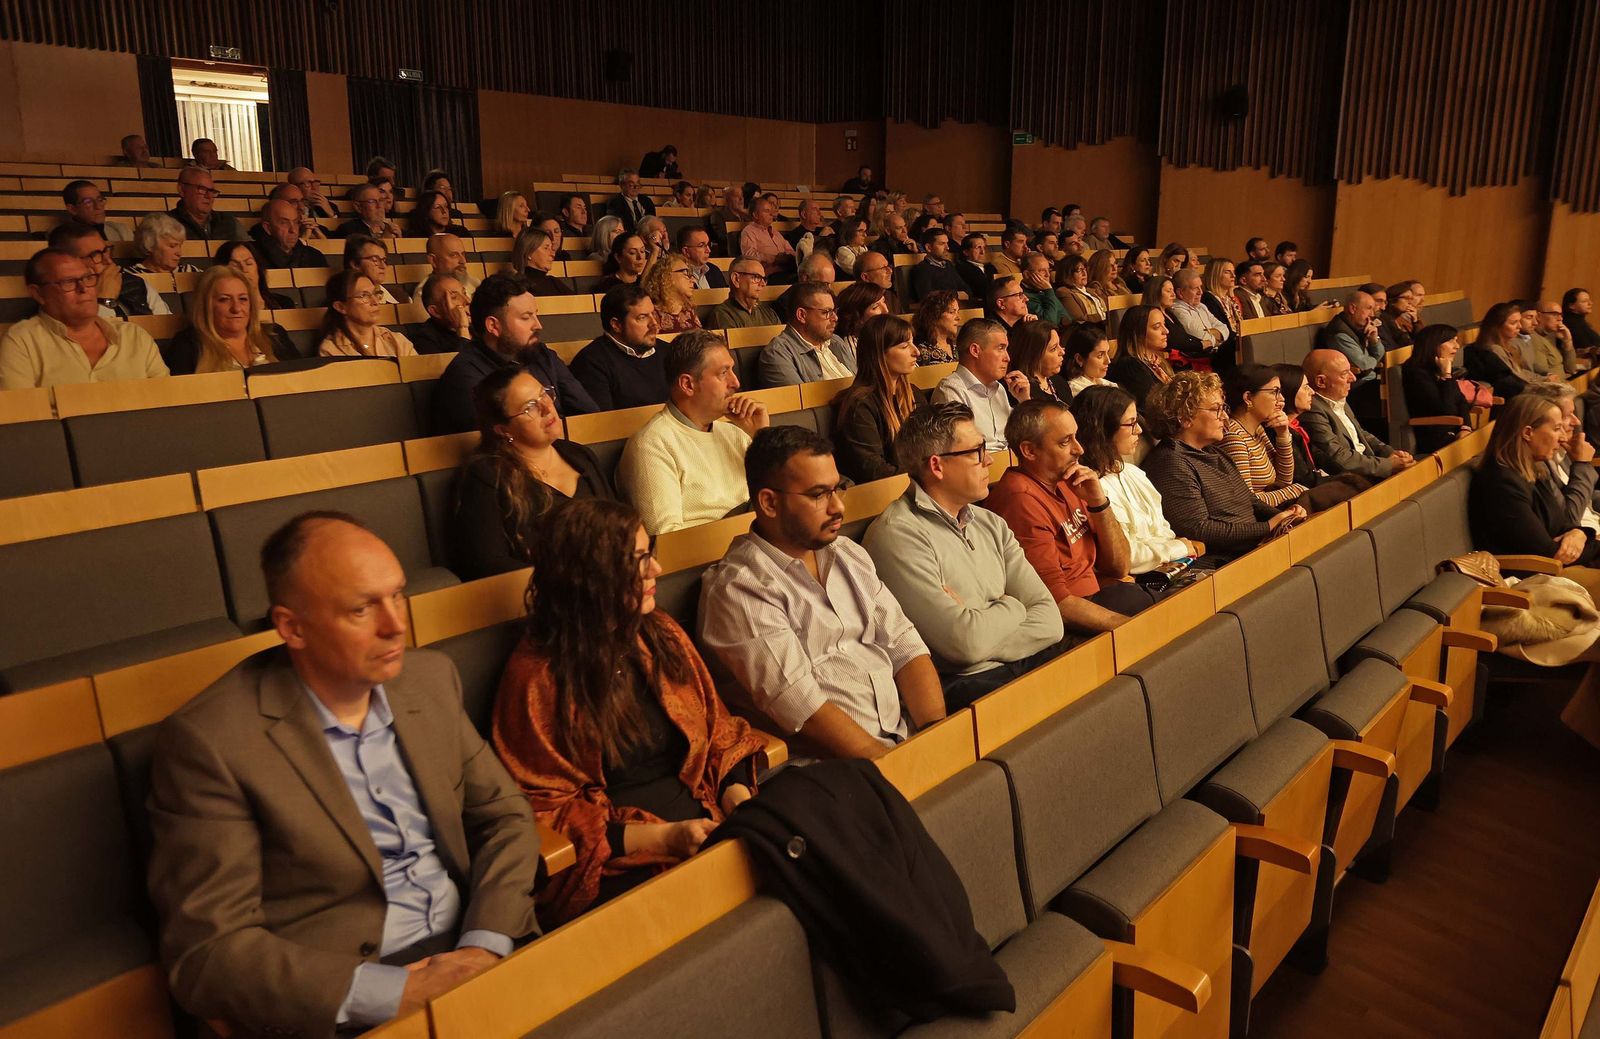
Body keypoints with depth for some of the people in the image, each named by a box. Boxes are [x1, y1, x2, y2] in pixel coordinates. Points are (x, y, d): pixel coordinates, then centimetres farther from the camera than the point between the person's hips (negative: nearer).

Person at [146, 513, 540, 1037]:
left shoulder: (431, 677, 4)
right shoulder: (209, 740, -11)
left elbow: (504, 815, 9)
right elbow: (207, 951, -11)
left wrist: (485, 945, -8)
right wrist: (392, 993, -20)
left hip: (466, 960, 5)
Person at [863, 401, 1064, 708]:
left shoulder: (991, 525, 14)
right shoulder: (898, 535, -12)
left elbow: (1049, 620, 4)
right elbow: (966, 642, -18)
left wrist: (979, 623, -12)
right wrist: (1011, 607, 2)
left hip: (1020, 667, 7)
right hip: (959, 686, -7)